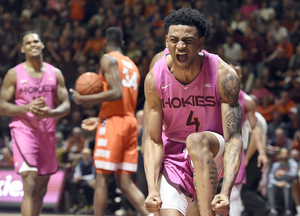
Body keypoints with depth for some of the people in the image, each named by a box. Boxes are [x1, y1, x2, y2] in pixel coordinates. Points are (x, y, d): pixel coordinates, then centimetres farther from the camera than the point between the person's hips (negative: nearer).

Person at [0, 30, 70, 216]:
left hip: (47, 132, 5)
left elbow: (66, 106, 6)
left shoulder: (55, 73, 9)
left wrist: (51, 113, -15)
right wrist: (27, 108, -19)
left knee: (41, 189, 11)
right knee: (30, 187, -18)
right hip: (23, 129, -4)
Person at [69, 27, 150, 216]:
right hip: (131, 122, 7)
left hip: (113, 122, -7)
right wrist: (100, 120, 30)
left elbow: (116, 93, -17)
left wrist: (84, 99, -11)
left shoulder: (109, 59, -3)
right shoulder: (132, 65, 22)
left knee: (102, 179, -2)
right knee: (125, 183, 5)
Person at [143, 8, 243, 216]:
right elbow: (154, 140, -9)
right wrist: (153, 189, -24)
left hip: (212, 151, -2)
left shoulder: (224, 75, -21)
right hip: (174, 154, 2)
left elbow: (233, 138, -23)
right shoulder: (154, 78, -13)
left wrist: (226, 191, -37)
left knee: (196, 140, -37)